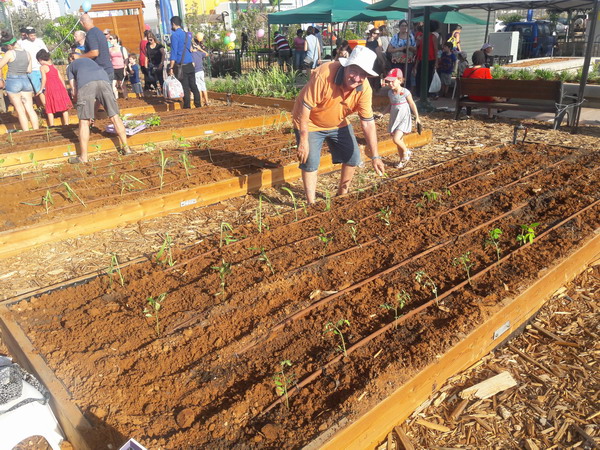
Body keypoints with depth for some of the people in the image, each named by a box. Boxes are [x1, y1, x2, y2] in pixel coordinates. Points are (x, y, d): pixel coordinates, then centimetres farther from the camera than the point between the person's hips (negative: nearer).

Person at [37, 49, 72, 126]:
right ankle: (66, 124, 8)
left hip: (51, 89, -5)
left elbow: (44, 78, -11)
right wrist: (65, 88, 20)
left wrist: (42, 89, -3)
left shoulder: (42, 67, -1)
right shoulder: (54, 66, 15)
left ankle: (52, 125, -2)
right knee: (64, 108, 7)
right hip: (60, 87, 5)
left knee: (50, 110, 1)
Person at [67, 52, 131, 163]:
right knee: (114, 116, 9)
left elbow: (74, 90, 23)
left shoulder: (70, 66, 33)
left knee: (84, 122, 2)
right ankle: (126, 148, 14)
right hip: (104, 79, 3)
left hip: (85, 83, -2)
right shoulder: (89, 60, 43)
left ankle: (83, 156, 4)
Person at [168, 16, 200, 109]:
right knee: (193, 85, 9)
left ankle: (187, 106, 0)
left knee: (185, 87, -3)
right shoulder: (187, 34, 14)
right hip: (190, 65, 6)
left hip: (181, 66, -6)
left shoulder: (175, 35, -7)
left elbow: (174, 52, -13)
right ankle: (198, 104, 10)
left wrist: (171, 67, -13)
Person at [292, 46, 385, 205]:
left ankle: (342, 194, 28)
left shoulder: (365, 89, -20)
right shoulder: (324, 74, -34)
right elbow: (305, 107, -29)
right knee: (310, 163, -11)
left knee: (353, 157, 5)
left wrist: (375, 156, -18)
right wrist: (304, 141, -28)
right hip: (310, 123, -5)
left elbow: (368, 122, -15)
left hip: (338, 123, 5)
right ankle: (311, 204, 7)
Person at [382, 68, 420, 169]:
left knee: (396, 139, -21)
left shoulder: (405, 92, -13)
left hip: (404, 119, -6)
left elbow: (412, 104, -5)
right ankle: (402, 160, 26)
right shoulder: (390, 93, 2)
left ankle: (406, 152, 6)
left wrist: (417, 117, 1)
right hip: (394, 119, 6)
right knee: (399, 141, 12)